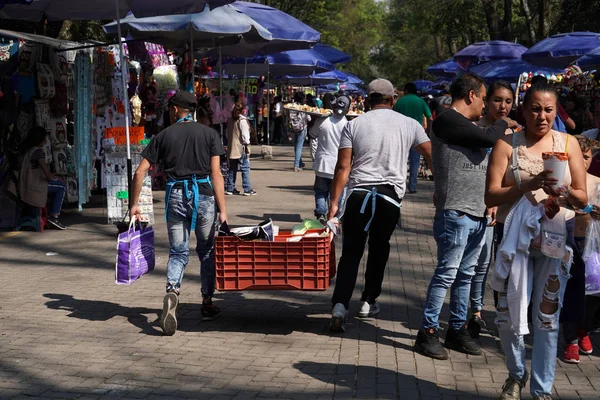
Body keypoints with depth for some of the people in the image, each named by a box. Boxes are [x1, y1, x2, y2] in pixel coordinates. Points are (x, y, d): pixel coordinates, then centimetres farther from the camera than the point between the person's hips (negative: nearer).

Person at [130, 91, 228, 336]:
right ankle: (207, 304, 20)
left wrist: (134, 204, 11)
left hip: (175, 196, 1)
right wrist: (222, 209, -5)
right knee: (207, 251, 14)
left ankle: (172, 292, -19)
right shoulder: (209, 134, 4)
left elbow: (140, 172, 3)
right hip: (203, 194, 0)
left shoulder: (163, 136, 7)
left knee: (178, 252, 8)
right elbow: (216, 174, -4)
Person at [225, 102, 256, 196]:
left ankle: (229, 188, 13)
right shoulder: (242, 120, -10)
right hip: (241, 147, -7)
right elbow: (244, 135, -13)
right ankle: (247, 189, -5)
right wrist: (247, 147, -8)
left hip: (231, 148, 7)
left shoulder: (230, 120, 11)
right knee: (245, 168, -4)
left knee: (232, 169, 12)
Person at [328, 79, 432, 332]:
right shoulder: (409, 125, 5)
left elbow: (343, 168, -1)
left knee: (351, 252, 2)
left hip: (359, 194, 0)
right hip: (390, 196, 1)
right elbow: (432, 157, 8)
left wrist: (334, 203, 1)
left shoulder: (354, 125, 3)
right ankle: (369, 301, 25)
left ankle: (340, 305, -13)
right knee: (379, 249, 18)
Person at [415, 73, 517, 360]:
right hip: (456, 213, -9)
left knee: (466, 275, 13)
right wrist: (503, 124, 3)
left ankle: (457, 329, 21)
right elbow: (489, 138, -17)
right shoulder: (447, 120, -10)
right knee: (446, 274, -5)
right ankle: (428, 333, 2)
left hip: (477, 214, 9)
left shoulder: (470, 125, 19)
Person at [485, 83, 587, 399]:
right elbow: (491, 196, -8)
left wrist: (564, 192, -18)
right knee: (508, 314, 1)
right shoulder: (508, 144, 1)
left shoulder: (568, 143, 4)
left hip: (555, 239, 1)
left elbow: (582, 198, 4)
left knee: (547, 316, 4)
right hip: (515, 237, 0)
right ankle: (516, 375, 28)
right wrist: (528, 185, -22)